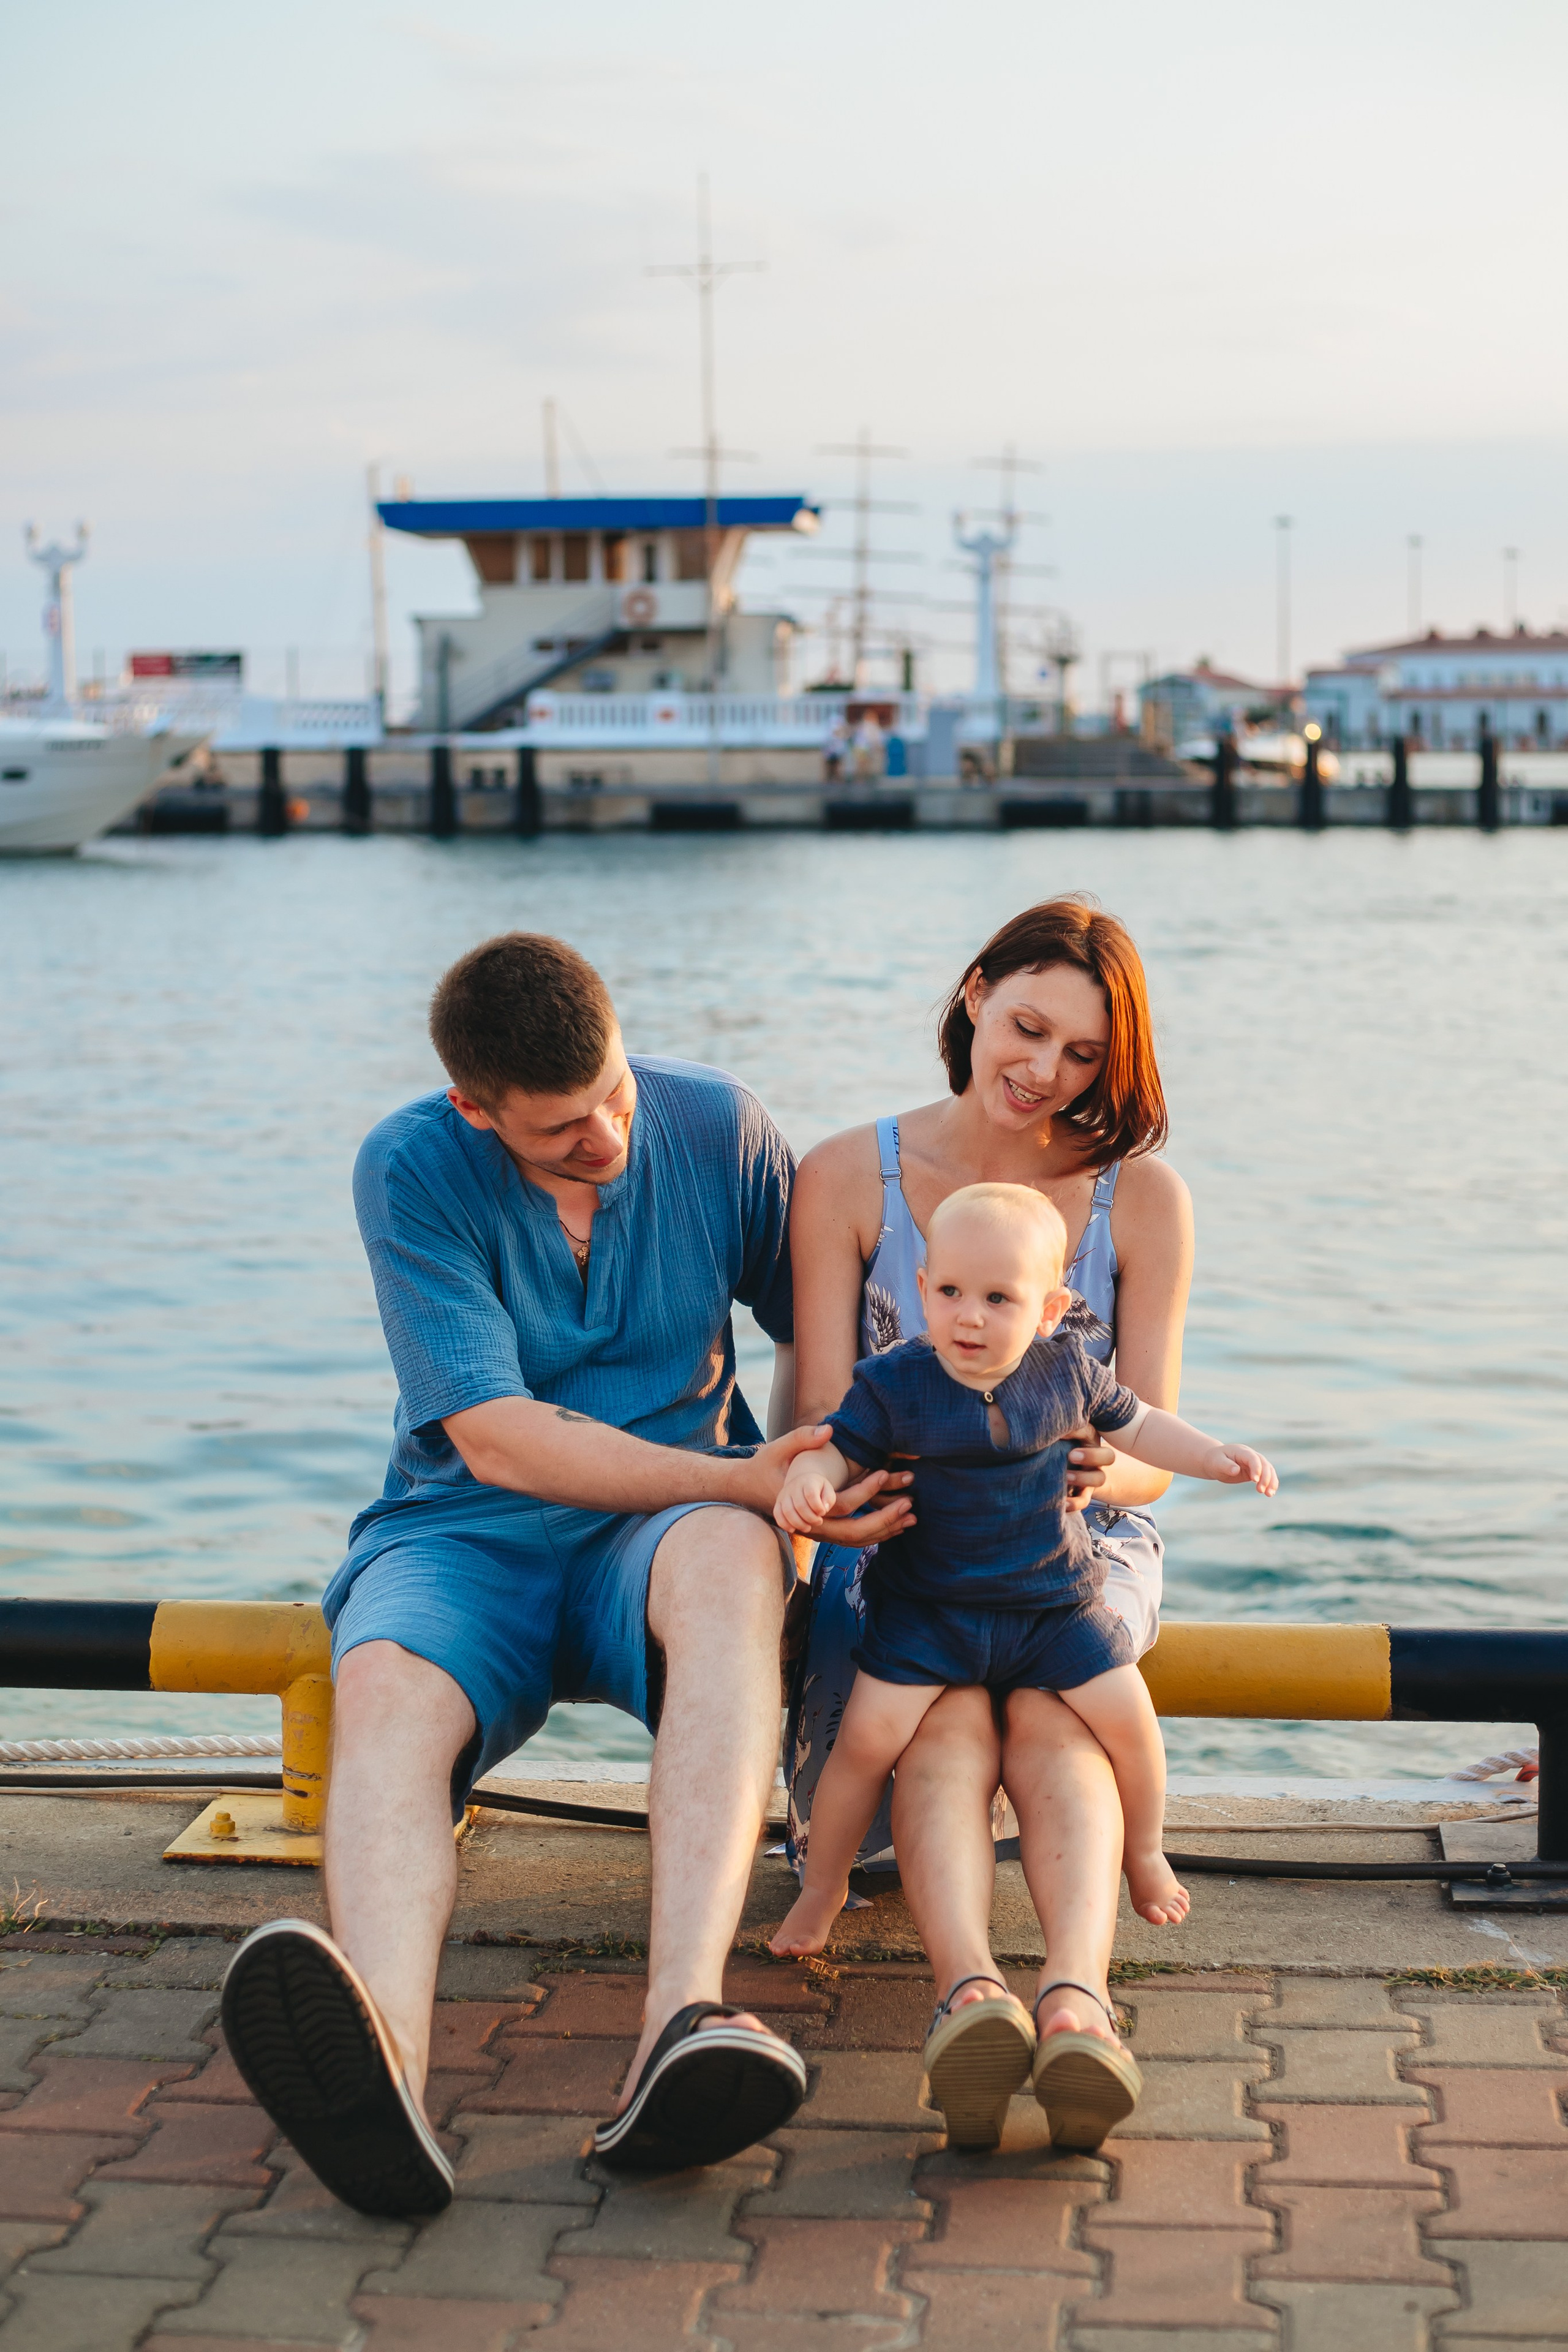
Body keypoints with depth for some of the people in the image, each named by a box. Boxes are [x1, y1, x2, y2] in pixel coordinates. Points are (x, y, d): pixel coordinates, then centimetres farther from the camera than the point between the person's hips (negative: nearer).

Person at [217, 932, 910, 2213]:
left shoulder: (719, 1129, -1)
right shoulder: (412, 1170, -10)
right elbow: (496, 1438, -15)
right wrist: (741, 1480, -21)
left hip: (667, 1528, 1)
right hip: (465, 1533, 0)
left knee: (729, 1562, -37)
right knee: (388, 1691, -35)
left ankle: (683, 2029, -56)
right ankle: (384, 2068, -64)